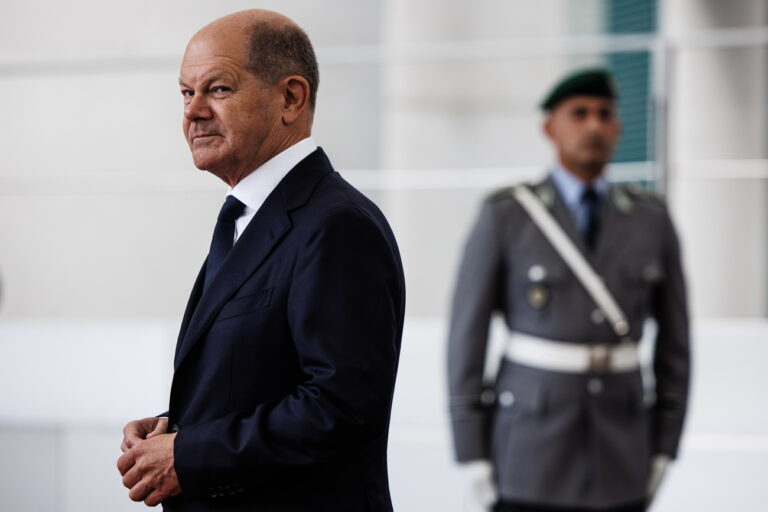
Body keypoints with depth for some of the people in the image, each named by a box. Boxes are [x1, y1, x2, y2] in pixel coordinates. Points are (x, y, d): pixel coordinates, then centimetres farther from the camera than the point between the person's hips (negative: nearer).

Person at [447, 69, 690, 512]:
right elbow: (467, 334, -6)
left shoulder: (651, 219, 5)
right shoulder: (504, 216, -6)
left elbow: (674, 335, 10)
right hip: (530, 445, -4)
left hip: (618, 453, 4)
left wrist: (663, 451, 6)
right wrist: (472, 460, -9)